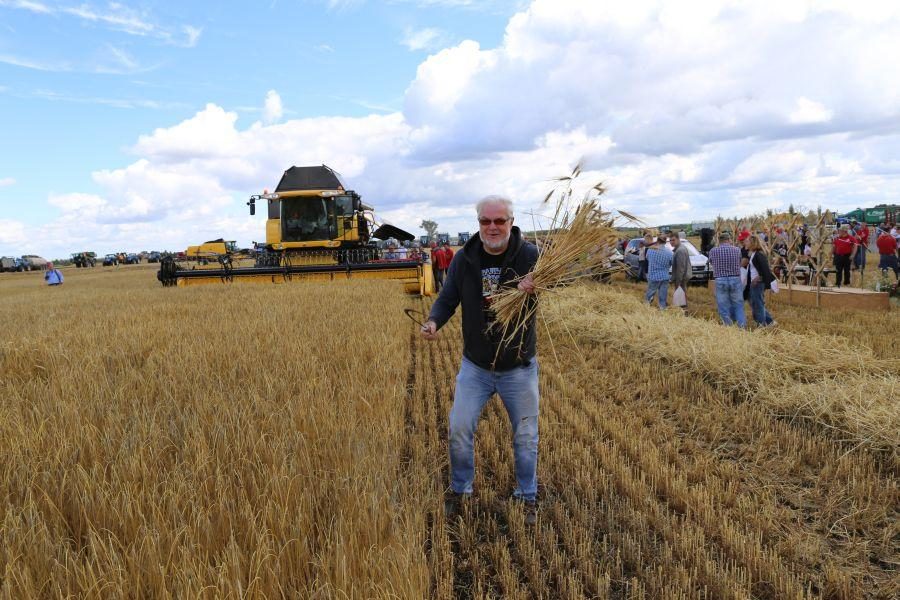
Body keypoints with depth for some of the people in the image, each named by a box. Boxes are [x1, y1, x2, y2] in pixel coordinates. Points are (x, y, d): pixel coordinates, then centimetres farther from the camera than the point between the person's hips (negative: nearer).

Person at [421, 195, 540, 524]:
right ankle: (460, 490, 32)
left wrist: (535, 290, -43)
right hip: (475, 366, 2)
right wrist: (433, 321, -25)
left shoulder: (530, 255, -15)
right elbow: (447, 298, -3)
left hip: (519, 367, -2)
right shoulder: (464, 258, -7)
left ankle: (528, 497, 36)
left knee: (525, 437, 13)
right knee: (459, 429, 7)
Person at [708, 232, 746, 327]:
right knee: (738, 306, 10)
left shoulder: (713, 251, -2)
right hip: (735, 279, 1)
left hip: (720, 281, -1)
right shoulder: (737, 250, 0)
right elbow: (740, 263, 9)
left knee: (723, 307, 7)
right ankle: (742, 326, 4)